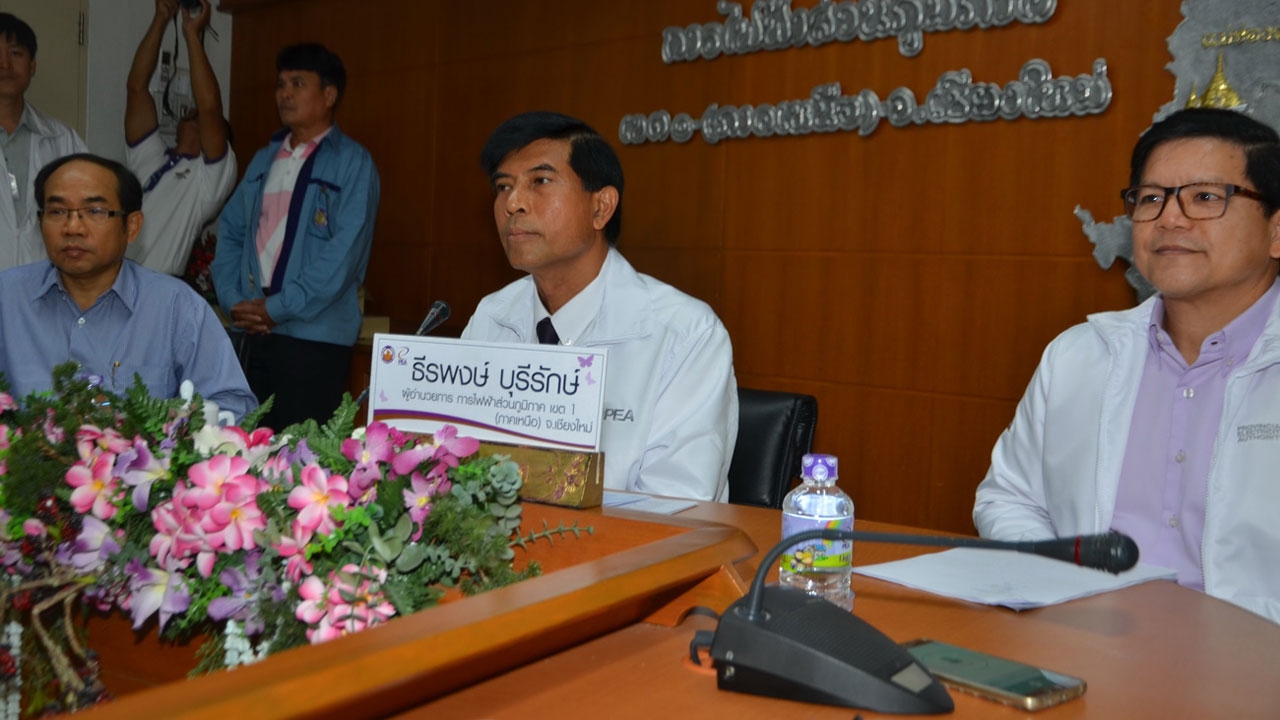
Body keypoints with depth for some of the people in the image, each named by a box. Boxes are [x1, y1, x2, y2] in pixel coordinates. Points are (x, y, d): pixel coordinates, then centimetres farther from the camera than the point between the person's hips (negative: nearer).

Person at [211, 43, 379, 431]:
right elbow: (230, 231, 15)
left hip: (314, 339, -6)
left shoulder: (352, 163, -3)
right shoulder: (263, 160, 17)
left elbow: (344, 251, -13)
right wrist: (233, 300, -1)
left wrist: (277, 308, -13)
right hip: (250, 333, 6)